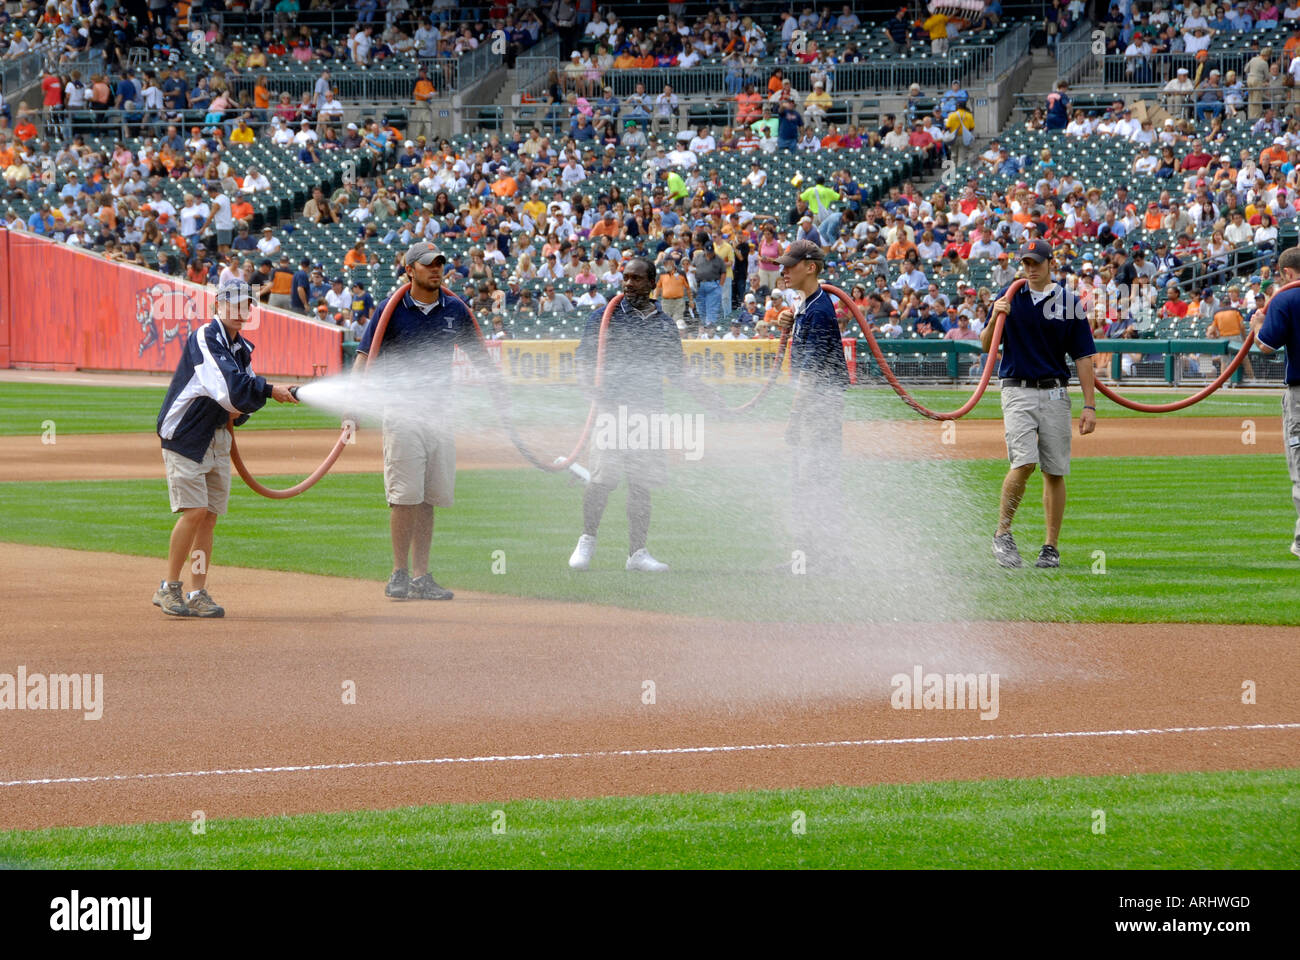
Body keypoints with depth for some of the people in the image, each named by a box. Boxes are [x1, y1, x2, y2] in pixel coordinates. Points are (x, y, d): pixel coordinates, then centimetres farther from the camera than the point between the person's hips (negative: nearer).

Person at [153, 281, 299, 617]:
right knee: (194, 511, -14)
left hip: (218, 437, 8)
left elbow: (247, 389, 13)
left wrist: (240, 409, -8)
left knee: (210, 514, 4)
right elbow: (229, 388, -27)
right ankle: (169, 589, -4)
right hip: (186, 435, -8)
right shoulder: (204, 339, -16)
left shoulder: (242, 349, 11)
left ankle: (198, 594, 7)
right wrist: (269, 391, -23)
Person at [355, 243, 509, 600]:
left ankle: (421, 576, 10)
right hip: (402, 413, -4)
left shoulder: (455, 310, 9)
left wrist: (502, 395, 11)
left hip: (440, 412, 4)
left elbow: (479, 356, 18)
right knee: (405, 496, -8)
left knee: (428, 498, 6)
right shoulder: (392, 309, -3)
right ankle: (400, 574, -1)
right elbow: (364, 357, -6)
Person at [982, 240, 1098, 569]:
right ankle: (1003, 534, -4)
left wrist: (1090, 406, -3)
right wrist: (995, 319, -15)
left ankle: (1051, 547, 9)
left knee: (1055, 471, 1)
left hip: (1055, 395, 1)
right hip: (1017, 392, -1)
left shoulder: (1069, 303, 4)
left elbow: (1083, 357, 3)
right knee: (1024, 463, -18)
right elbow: (986, 346, 6)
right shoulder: (1008, 299, 6)